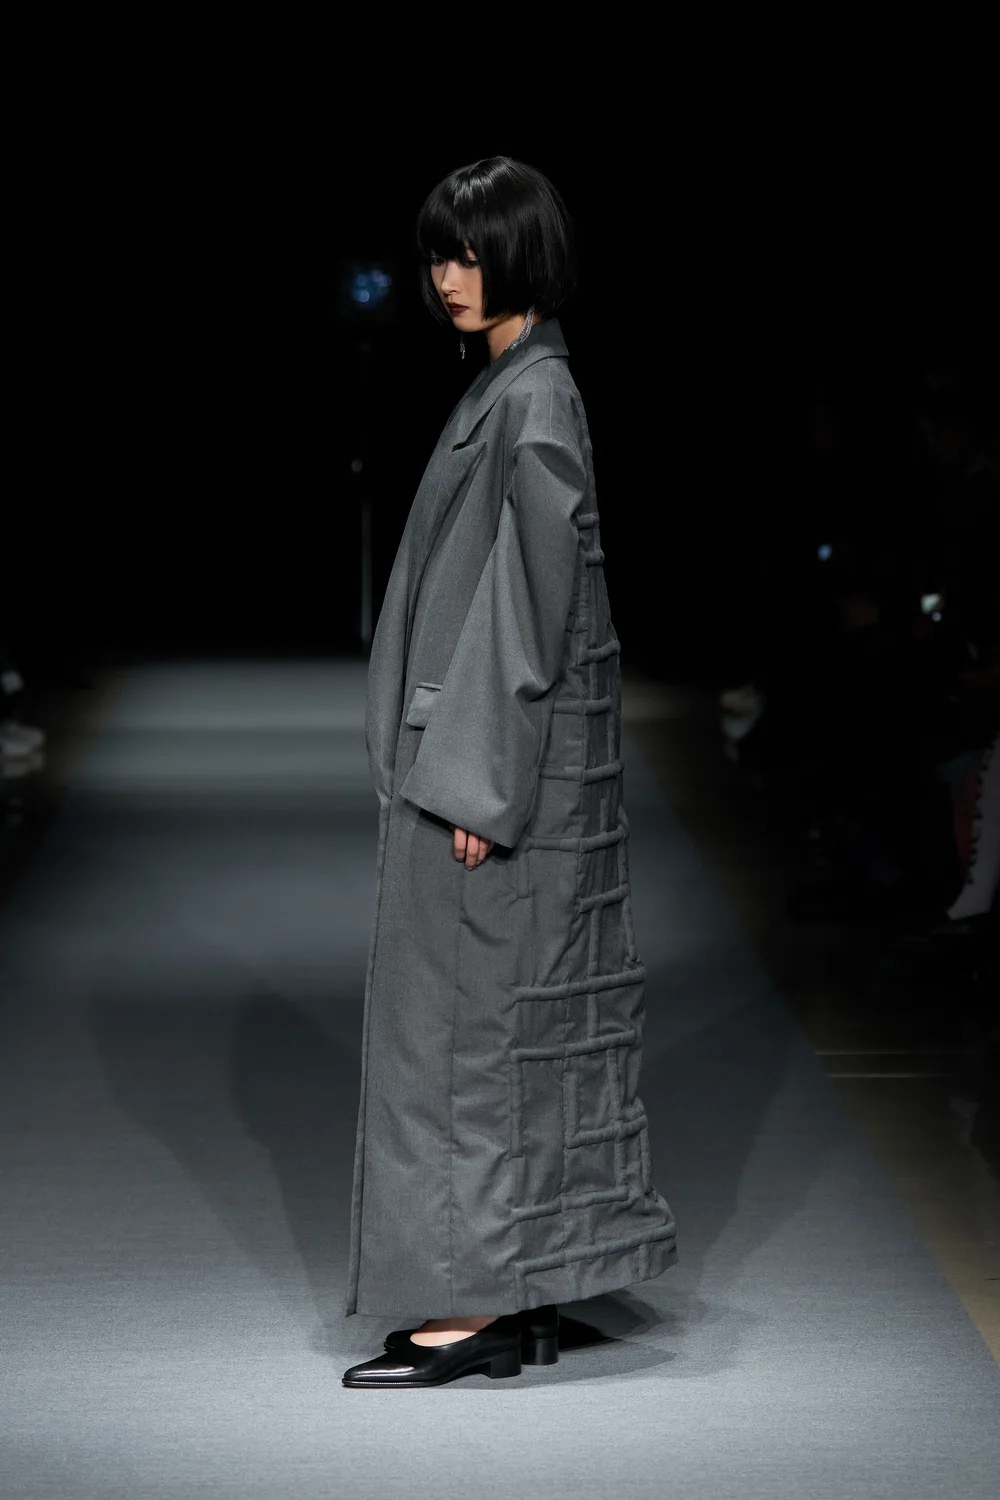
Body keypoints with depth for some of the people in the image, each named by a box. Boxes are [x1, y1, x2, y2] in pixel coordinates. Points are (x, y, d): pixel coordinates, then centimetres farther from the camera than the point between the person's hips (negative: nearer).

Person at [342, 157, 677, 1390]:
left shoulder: (533, 399, -15)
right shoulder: (510, 388, 15)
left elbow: (536, 594, -20)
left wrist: (478, 779, -21)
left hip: (500, 756, -10)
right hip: (478, 754, 10)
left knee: (469, 1013, -6)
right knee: (514, 1017, 11)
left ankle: (477, 1303, 0)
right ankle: (518, 1298, 16)